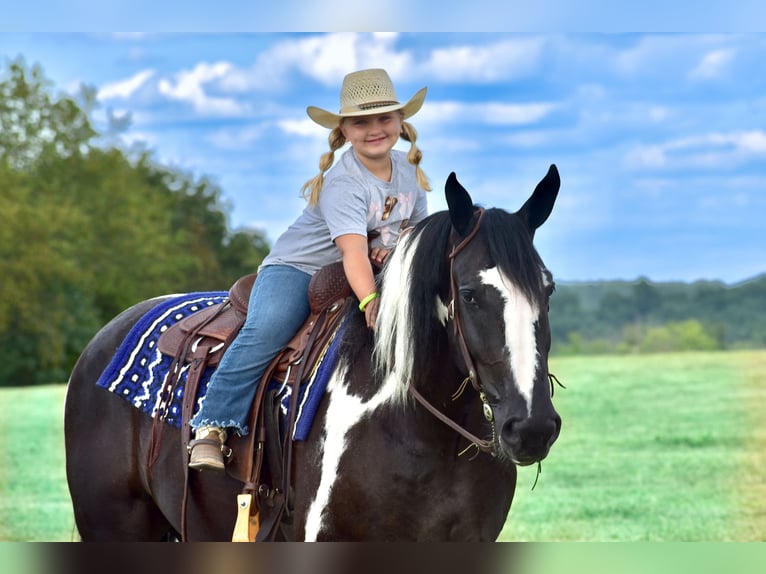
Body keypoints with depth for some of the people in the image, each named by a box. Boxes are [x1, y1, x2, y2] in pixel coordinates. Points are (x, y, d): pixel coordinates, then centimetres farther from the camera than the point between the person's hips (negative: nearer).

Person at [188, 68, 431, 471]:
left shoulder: (409, 170, 2)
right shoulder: (343, 182, -22)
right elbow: (353, 249, -36)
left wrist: (396, 249, -10)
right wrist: (370, 302, -52)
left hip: (366, 275, 7)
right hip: (298, 266, -7)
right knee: (266, 331, -33)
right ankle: (213, 426, -29)